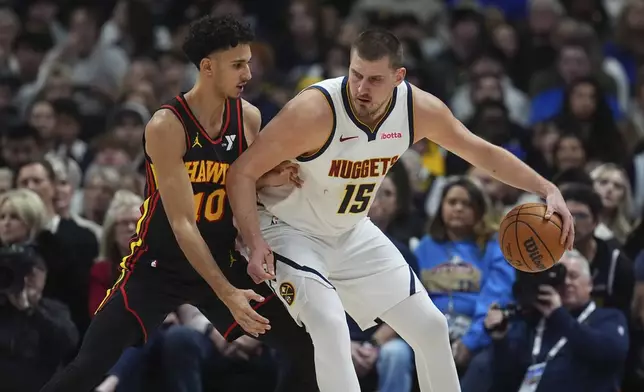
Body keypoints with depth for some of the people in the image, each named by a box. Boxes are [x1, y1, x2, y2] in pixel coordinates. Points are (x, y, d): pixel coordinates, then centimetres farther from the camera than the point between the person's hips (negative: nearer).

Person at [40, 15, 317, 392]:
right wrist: (226, 293, -30)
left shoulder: (249, 118, -4)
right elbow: (182, 223, -24)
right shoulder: (167, 126, -22)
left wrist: (269, 180, -12)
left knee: (306, 349, -3)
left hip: (223, 262, 5)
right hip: (159, 265, -5)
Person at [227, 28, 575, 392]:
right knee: (330, 326, -29)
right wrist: (256, 245, -34)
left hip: (351, 232, 6)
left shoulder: (419, 109, -16)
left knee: (431, 327, 6)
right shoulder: (314, 111, -32)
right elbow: (242, 173, -25)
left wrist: (548, 190, -9)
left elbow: (483, 152, 0)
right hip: (289, 229, -6)